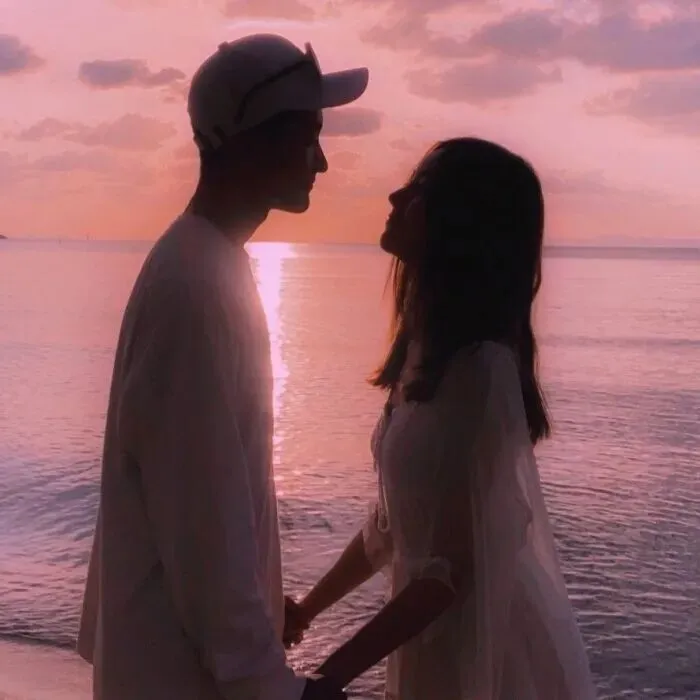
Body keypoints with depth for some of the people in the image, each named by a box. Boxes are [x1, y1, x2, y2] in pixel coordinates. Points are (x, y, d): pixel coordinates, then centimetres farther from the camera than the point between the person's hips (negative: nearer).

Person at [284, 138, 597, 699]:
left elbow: (458, 565, -24)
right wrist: (308, 609, 15)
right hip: (435, 638, 8)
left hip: (489, 650, -7)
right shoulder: (425, 350, 3)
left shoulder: (481, 367, -24)